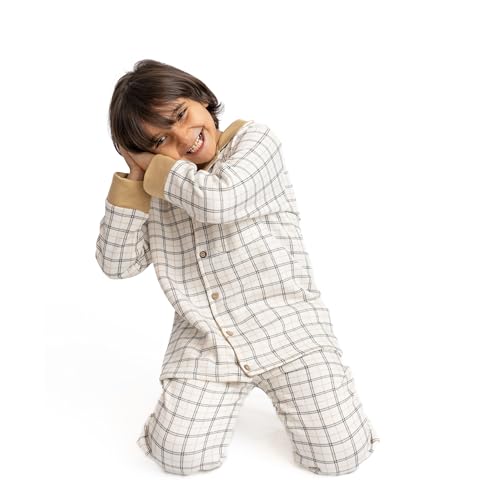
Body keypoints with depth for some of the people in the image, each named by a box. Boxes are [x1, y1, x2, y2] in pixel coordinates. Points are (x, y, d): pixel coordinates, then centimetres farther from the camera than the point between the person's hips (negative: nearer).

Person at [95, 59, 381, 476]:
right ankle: (229, 389, 15)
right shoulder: (160, 190, 11)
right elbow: (116, 264, 4)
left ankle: (276, 381, 19)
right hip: (204, 339, 3)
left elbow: (218, 200, -21)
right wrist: (134, 177, -1)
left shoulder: (254, 138, -1)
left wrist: (155, 167, -6)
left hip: (284, 322, -2)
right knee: (179, 457, -15)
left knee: (341, 456, -9)